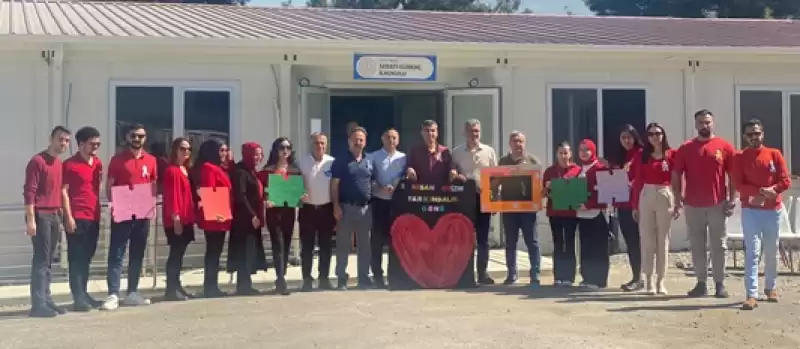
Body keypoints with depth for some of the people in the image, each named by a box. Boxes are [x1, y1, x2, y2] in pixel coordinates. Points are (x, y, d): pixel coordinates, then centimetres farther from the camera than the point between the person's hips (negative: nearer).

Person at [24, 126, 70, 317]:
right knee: (41, 261, -9)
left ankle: (46, 300, 15)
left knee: (47, 262, 10)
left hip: (53, 216, 8)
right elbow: (29, 192, -14)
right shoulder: (37, 161, -10)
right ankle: (38, 305, -7)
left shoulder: (60, 164, 15)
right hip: (40, 216, -8)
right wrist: (30, 219, -19)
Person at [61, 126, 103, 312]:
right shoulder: (70, 164, -6)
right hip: (77, 218, -7)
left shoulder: (98, 163, 14)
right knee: (76, 258, -3)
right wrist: (68, 217, -14)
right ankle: (78, 298, -2)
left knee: (87, 258, 12)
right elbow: (63, 191, -9)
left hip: (93, 218, 7)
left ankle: (83, 294, 20)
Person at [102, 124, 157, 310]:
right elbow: (109, 185, -1)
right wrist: (113, 204, -16)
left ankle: (132, 293, 18)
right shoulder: (118, 159, 0)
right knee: (116, 255, -5)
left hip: (143, 215, 4)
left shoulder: (151, 161, 10)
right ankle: (113, 295, -7)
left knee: (138, 255, 10)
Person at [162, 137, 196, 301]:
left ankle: (176, 287, 18)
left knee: (179, 253, 12)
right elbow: (171, 196, -16)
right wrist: (175, 217, -21)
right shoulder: (172, 170, -10)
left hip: (186, 218, 9)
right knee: (176, 253, -7)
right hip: (176, 220, -9)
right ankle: (171, 290, -4)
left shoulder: (186, 170, 17)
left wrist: (191, 215, 13)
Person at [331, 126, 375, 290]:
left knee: (364, 245, 8)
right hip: (346, 207, -4)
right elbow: (334, 185, -5)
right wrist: (336, 206, -12)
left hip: (365, 208, 4)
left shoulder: (370, 162, 12)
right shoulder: (340, 161, -1)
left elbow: (374, 184, 18)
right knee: (343, 244, 1)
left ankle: (364, 277, 15)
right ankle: (342, 278, 6)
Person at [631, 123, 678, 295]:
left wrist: (678, 204, -3)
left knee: (663, 239, 4)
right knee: (647, 239, 2)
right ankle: (648, 280, 8)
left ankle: (660, 280, 11)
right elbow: (637, 181, 4)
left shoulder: (671, 155, 2)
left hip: (666, 197, -1)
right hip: (646, 197, 1)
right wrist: (634, 205, 1)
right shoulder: (641, 155, 5)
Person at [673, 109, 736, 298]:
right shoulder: (685, 148, 3)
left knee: (719, 246, 5)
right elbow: (676, 175, 4)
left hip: (718, 205, -1)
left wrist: (732, 200, -4)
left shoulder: (725, 147, 1)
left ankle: (720, 284, 12)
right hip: (693, 205, 1)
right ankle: (701, 283, 14)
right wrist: (678, 199, -5)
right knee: (697, 246, 6)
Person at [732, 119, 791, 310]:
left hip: (773, 210, 2)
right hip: (750, 210, -2)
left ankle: (771, 288, 29)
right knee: (752, 252, -9)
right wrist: (761, 191, -21)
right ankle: (751, 295, -13)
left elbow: (785, 181, -1)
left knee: (772, 252, 11)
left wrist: (771, 191, -18)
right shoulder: (739, 157, 0)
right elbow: (739, 185, -8)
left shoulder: (775, 154, 5)